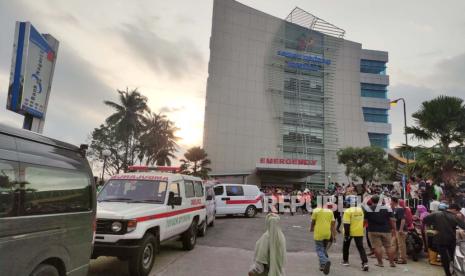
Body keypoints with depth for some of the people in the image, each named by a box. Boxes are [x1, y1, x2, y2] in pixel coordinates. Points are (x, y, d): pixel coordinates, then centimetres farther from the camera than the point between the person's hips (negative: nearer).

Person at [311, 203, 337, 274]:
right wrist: (334, 235, 1)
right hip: (327, 234, 4)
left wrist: (312, 228, 24)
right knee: (324, 249, 21)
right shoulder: (330, 212, 5)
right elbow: (333, 224, 0)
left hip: (318, 233, -4)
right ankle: (322, 265, 24)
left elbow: (313, 222, 4)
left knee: (319, 250, 0)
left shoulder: (316, 211, -3)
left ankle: (326, 261, -25)